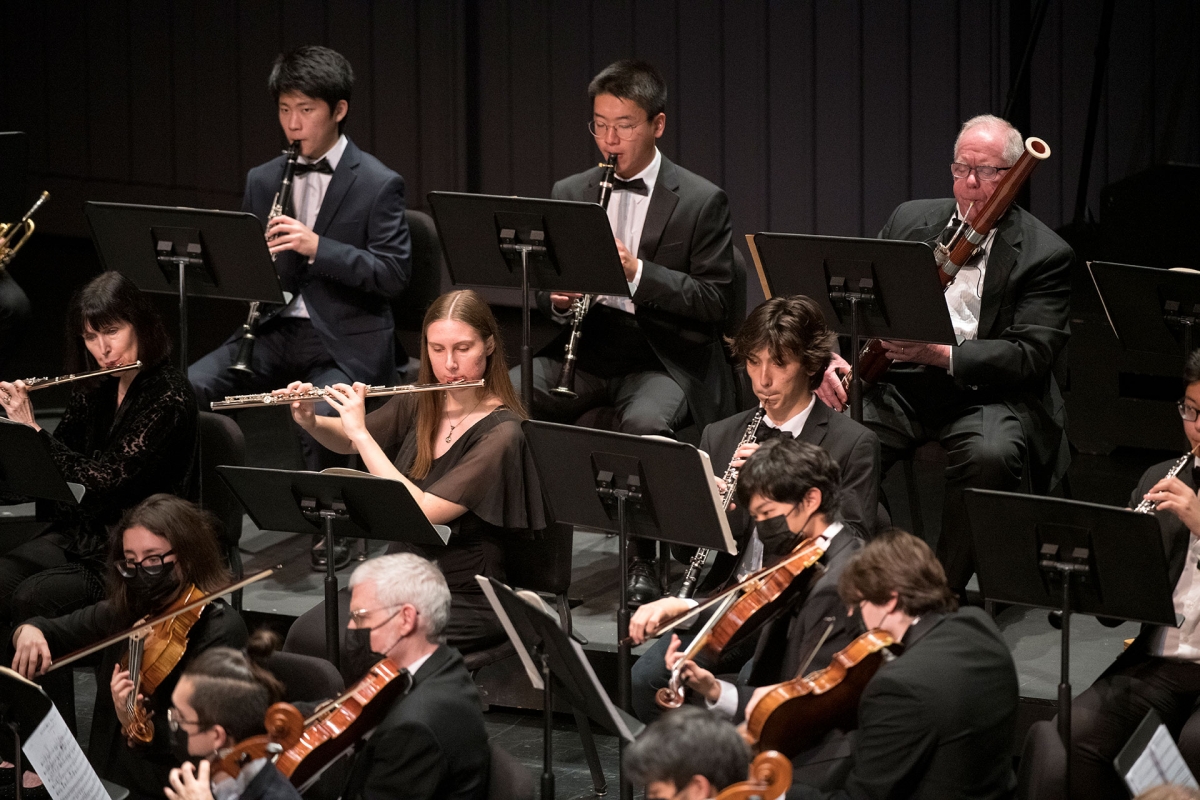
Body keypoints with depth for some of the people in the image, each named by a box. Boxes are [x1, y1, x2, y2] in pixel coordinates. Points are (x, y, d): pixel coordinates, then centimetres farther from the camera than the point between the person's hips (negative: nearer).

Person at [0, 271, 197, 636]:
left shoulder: (168, 397, -16)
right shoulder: (95, 388, 7)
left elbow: (100, 480, -22)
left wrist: (31, 428, -17)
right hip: (76, 534, 7)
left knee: (31, 598, -27)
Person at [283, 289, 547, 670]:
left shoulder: (499, 433, -18)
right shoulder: (420, 404, 2)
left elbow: (423, 512, -26)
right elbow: (346, 444, 20)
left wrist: (360, 431, -21)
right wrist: (311, 422, -2)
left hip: (465, 598, -6)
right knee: (305, 635, -20)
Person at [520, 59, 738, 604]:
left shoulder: (701, 202, -1)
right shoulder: (569, 194, 13)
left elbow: (717, 302, -8)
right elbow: (543, 289, 16)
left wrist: (636, 272, -20)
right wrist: (557, 299, -10)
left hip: (661, 358, -4)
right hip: (584, 349, 4)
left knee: (645, 421, -38)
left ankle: (642, 559, -20)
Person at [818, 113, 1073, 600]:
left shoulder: (1044, 254, -2)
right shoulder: (910, 220, 13)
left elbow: (1031, 354, -13)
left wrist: (944, 354, -27)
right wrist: (833, 356, -9)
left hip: (984, 390, -3)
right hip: (899, 381, 3)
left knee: (991, 455, -37)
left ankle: (945, 590, -21)